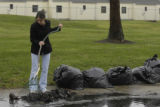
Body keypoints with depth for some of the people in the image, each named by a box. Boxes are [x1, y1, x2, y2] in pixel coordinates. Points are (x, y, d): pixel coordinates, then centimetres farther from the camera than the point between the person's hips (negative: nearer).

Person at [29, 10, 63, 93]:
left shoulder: (48, 23, -9)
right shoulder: (34, 26, -21)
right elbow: (32, 39, -15)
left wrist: (58, 28, 3)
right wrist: (38, 42, -34)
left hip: (46, 48, 4)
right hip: (36, 49, -3)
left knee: (45, 68, 6)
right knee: (34, 68, 1)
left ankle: (42, 86, 17)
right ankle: (33, 87, 10)